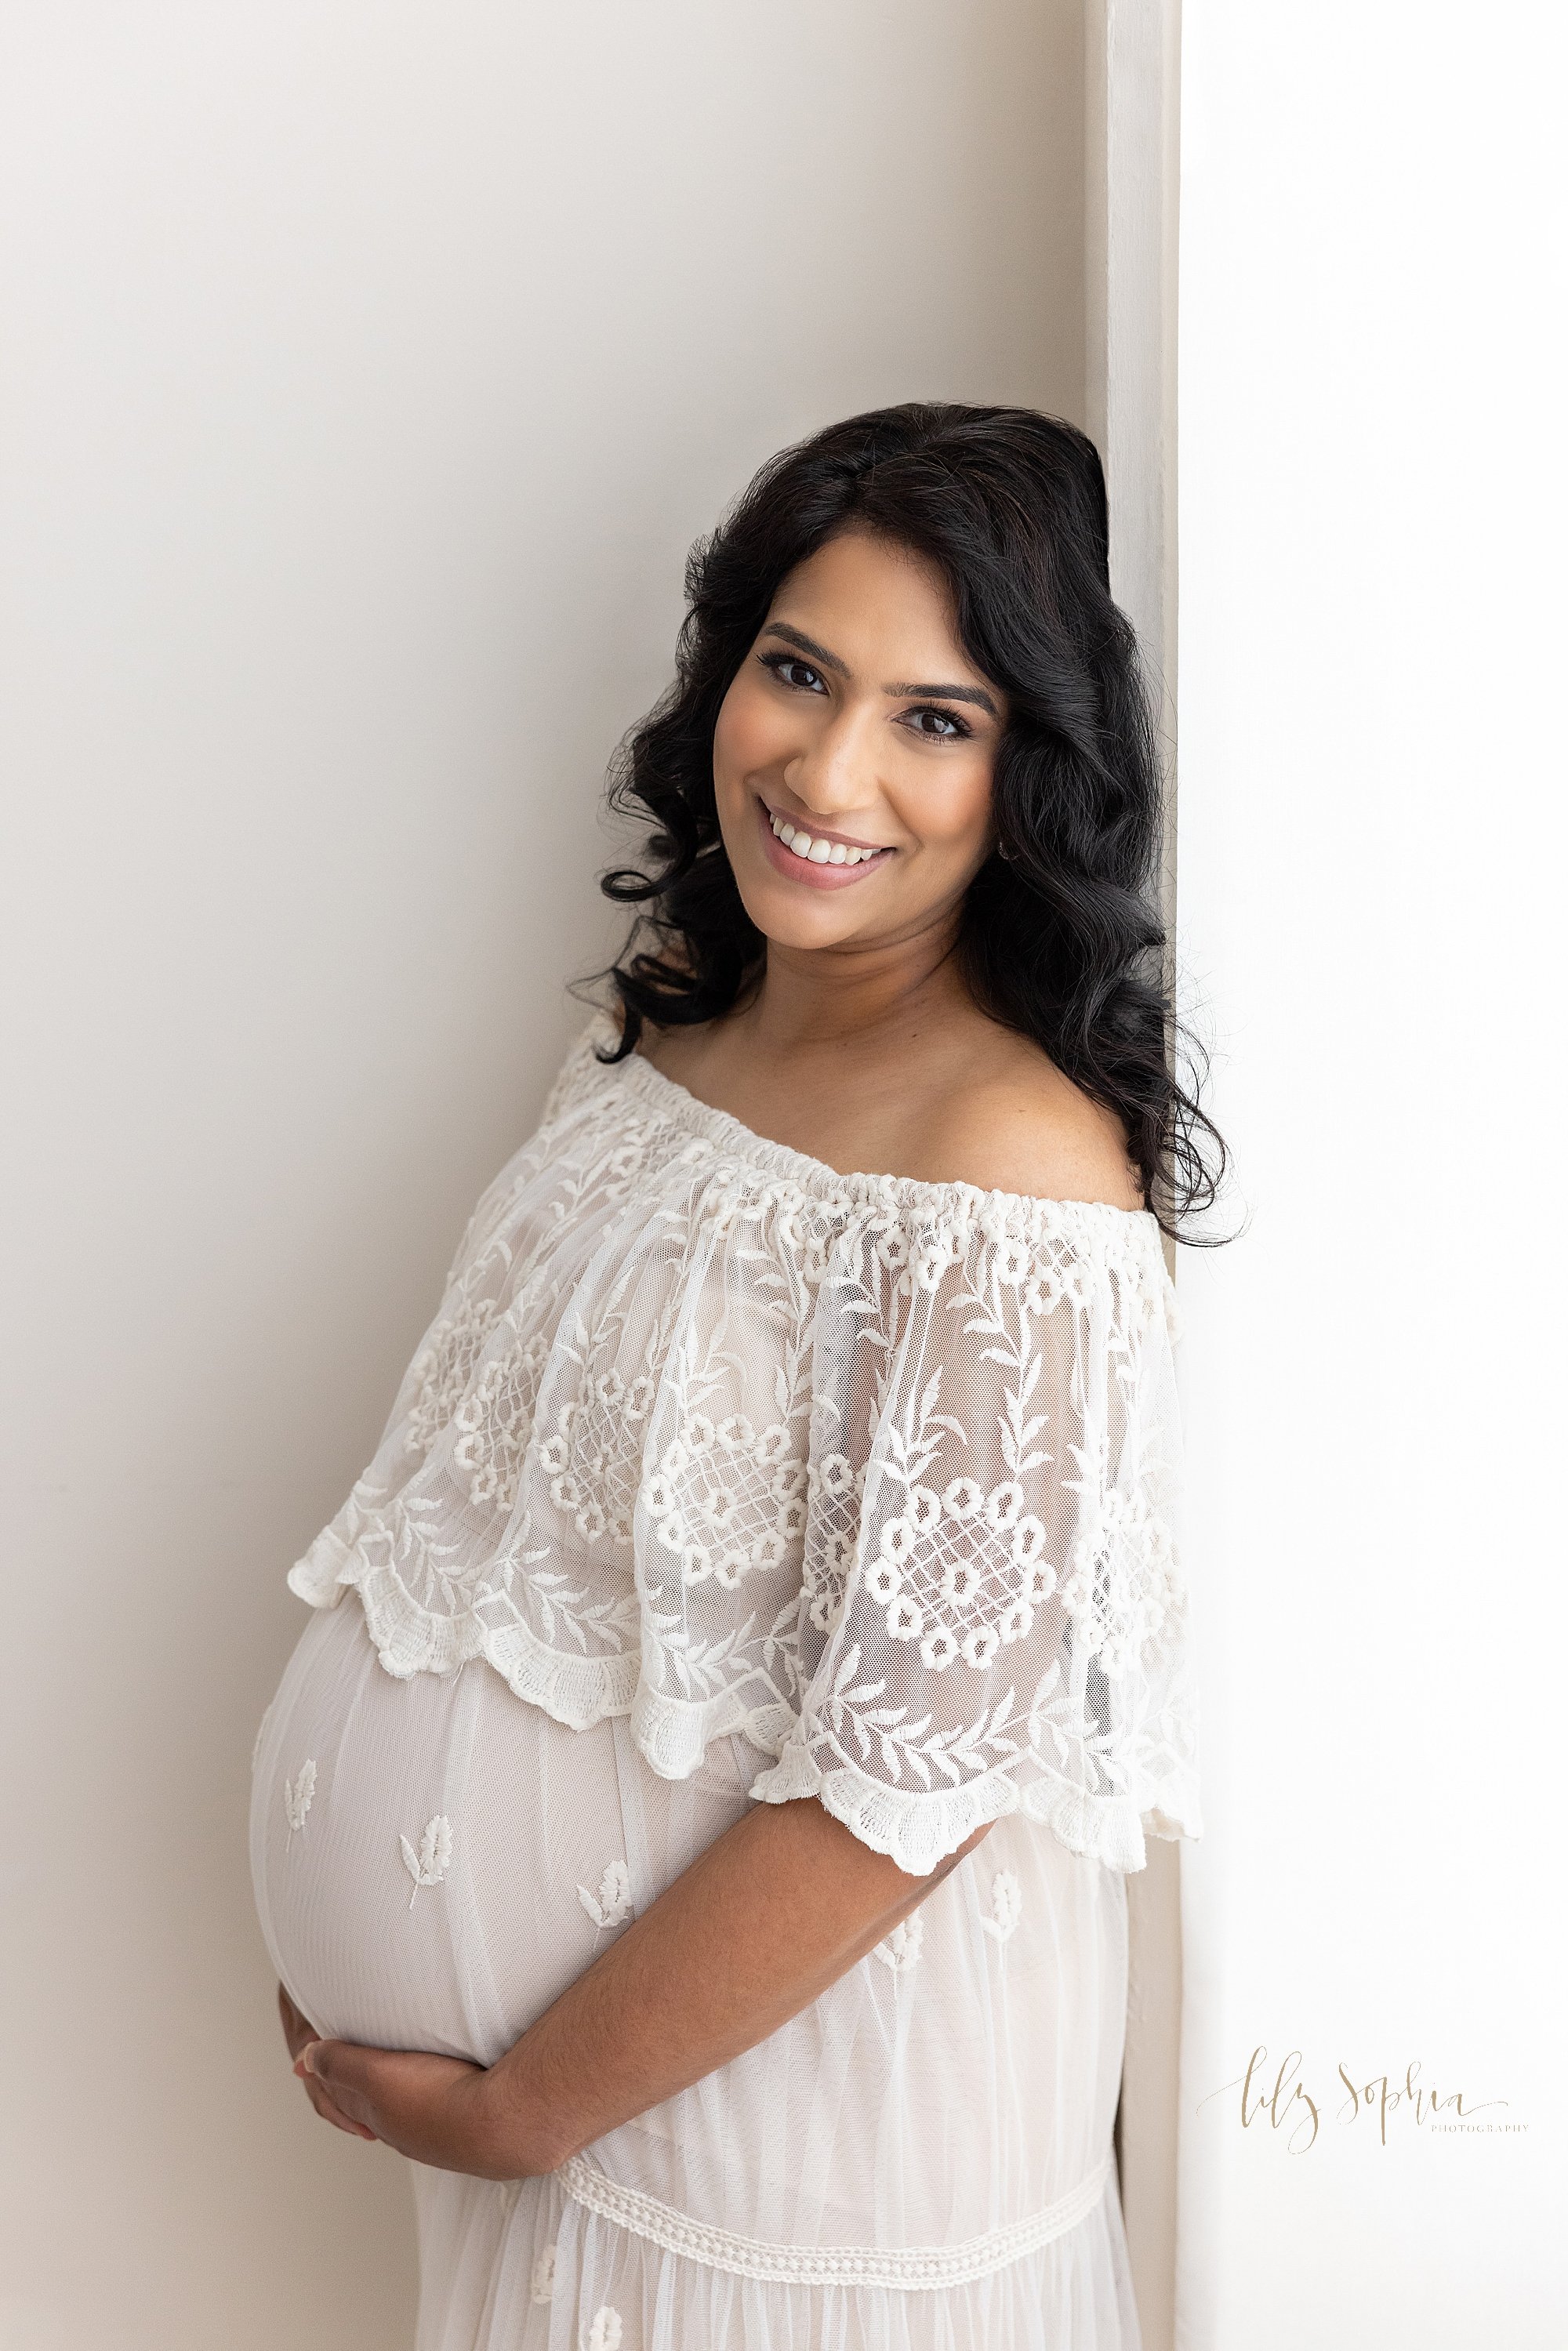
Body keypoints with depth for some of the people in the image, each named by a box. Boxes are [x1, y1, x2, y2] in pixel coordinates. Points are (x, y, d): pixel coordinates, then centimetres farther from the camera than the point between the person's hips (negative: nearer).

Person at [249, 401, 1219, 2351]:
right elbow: (491, 1501, 6)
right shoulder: (658, 1032, -2)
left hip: (793, 2047, -6)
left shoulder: (1013, 1168, -26)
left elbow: (911, 1774, -25)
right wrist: (351, 1932, 4)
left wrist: (522, 2109, -14)